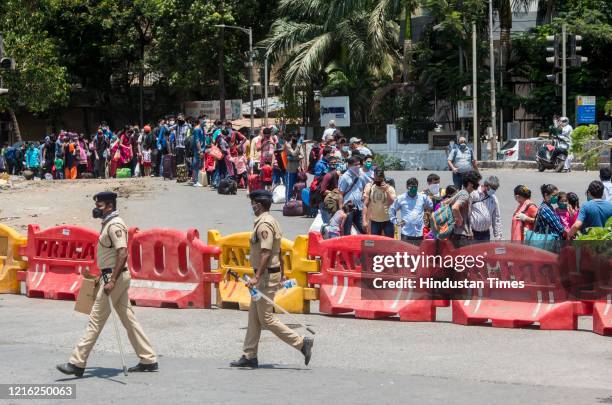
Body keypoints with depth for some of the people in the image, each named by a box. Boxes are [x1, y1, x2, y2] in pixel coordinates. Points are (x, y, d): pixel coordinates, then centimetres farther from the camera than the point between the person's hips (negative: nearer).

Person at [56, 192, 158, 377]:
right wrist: (105, 277, 23)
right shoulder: (108, 223, 16)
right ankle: (148, 360, 14)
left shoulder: (115, 225, -16)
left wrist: (112, 281, -29)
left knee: (96, 319, -7)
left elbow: (123, 254, -25)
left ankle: (77, 363, -4)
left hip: (116, 276, -11)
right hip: (113, 276, 11)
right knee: (128, 318, 11)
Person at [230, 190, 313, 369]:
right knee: (254, 316, 13)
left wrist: (256, 277, -30)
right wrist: (281, 275, 23)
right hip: (273, 272, 10)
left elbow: (266, 253, -26)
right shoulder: (271, 221, 14)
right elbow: (278, 251, 19)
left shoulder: (264, 224, -18)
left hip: (266, 275, -10)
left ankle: (301, 342, -6)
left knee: (266, 319, -7)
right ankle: (250, 356, 17)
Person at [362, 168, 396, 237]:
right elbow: (365, 205, -2)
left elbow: (393, 203, -15)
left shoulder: (389, 188, -4)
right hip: (374, 221, 1)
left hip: (387, 220, -1)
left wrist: (386, 190, -23)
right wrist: (364, 220, -9)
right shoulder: (369, 187, -1)